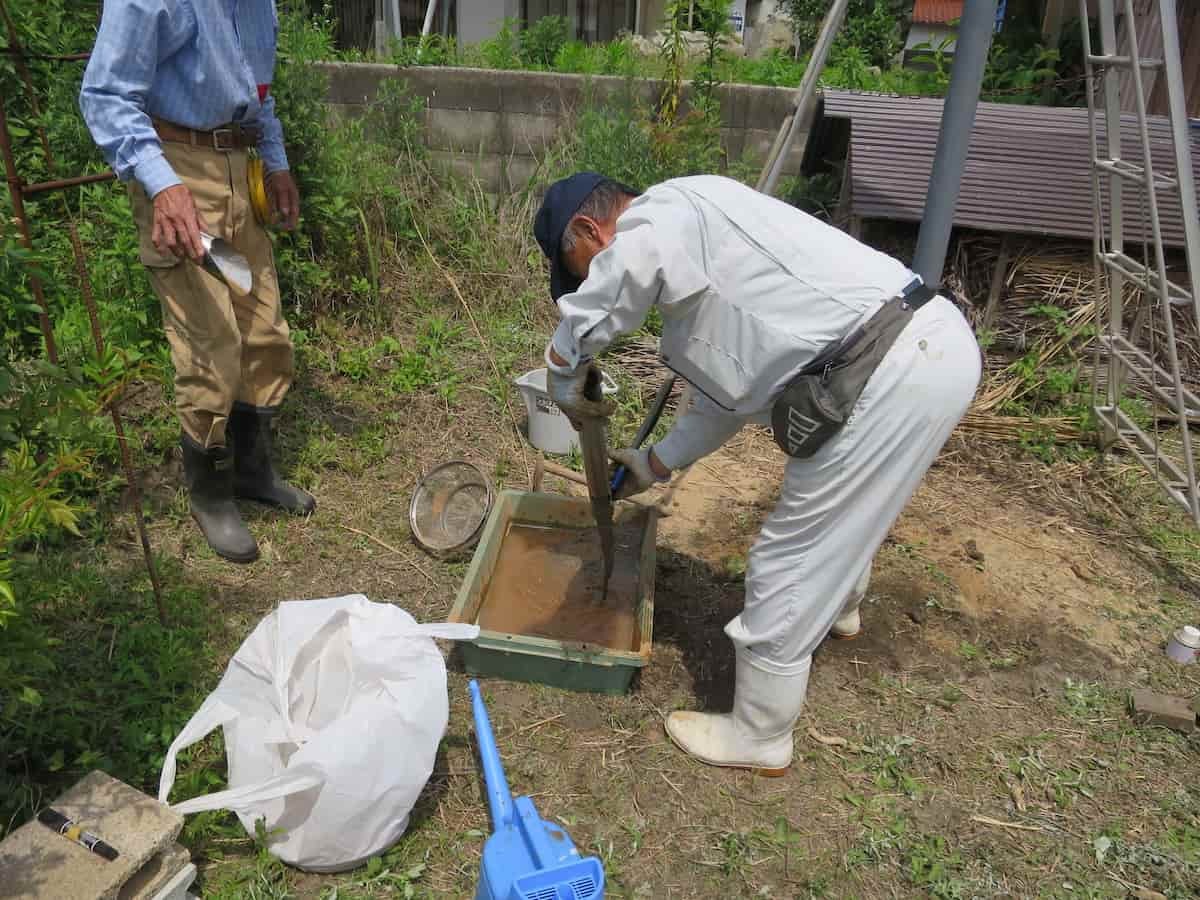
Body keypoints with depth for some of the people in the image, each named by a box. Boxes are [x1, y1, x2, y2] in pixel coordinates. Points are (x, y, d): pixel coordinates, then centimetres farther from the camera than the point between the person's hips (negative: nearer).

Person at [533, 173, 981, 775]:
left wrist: (565, 390, 13)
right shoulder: (691, 248, 23)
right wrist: (656, 464, 29)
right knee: (844, 499, 34)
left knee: (789, 563, 1)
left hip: (894, 375, -10)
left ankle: (758, 737, 21)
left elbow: (573, 336, -9)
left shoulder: (656, 219, -7)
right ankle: (838, 608, 64)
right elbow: (733, 386, 26)